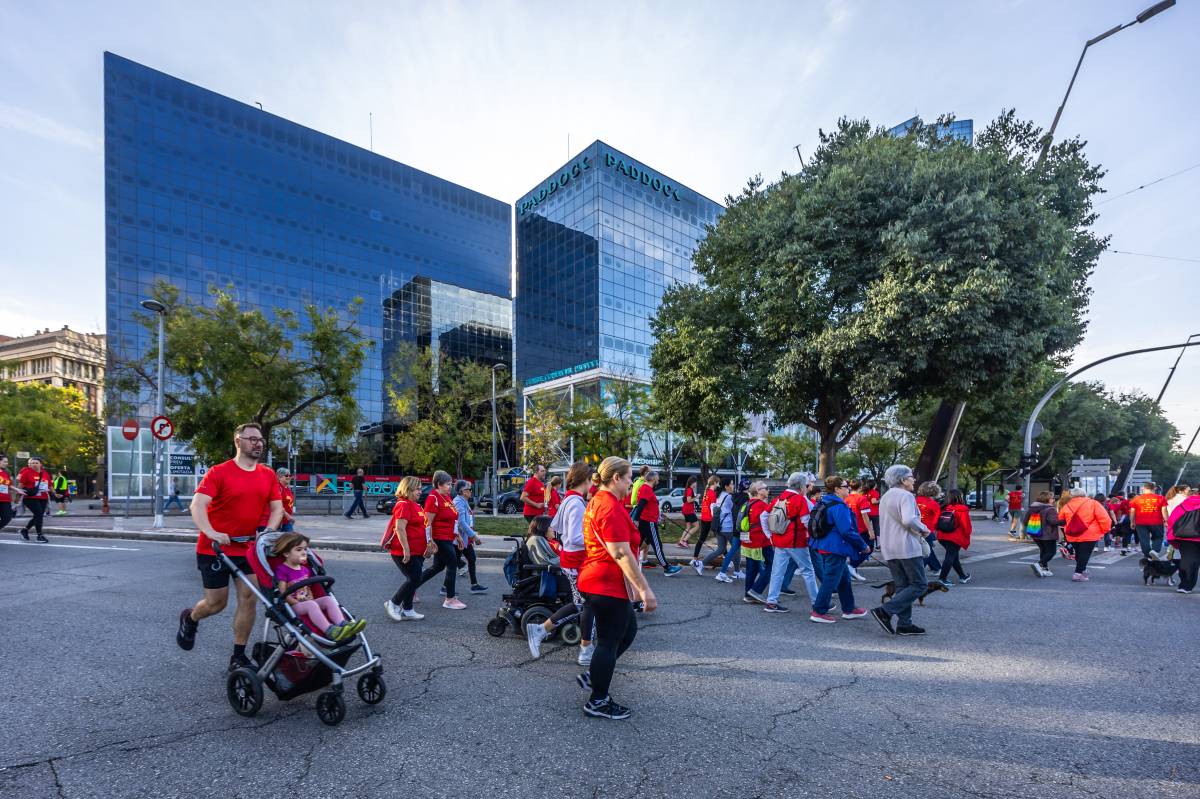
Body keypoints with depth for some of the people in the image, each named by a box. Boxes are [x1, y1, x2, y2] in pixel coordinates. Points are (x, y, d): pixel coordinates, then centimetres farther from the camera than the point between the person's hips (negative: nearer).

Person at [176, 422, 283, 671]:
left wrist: (269, 530, -14)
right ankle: (189, 619, 43)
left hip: (248, 548, 4)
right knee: (217, 603, 7)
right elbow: (197, 505, -20)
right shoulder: (219, 472, -12)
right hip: (215, 548, -3)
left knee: (248, 599, 0)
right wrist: (211, 533, -34)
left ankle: (238, 657, 14)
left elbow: (277, 508, 4)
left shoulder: (268, 475, 1)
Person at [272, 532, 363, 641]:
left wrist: (310, 599, 0)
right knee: (311, 604, -36)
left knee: (328, 599, -20)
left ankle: (342, 624, -39)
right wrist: (298, 603, -18)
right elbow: (283, 594, -11)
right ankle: (330, 631, -52)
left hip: (308, 602, 7)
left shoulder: (305, 569, 18)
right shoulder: (282, 569, -4)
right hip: (293, 606, -7)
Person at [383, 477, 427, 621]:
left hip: (416, 551, 10)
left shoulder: (414, 505, 14)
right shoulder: (403, 505, -16)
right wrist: (406, 549, -25)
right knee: (414, 579, -8)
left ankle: (407, 611, 21)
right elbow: (400, 529, -23)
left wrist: (427, 544, 23)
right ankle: (393, 604, 8)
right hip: (405, 551, -10)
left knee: (414, 579, 13)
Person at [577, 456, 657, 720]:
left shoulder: (597, 503, 12)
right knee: (609, 641, 4)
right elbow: (621, 553, -26)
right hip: (608, 585, -10)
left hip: (595, 579, 10)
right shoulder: (612, 508, -22)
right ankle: (598, 702, 19)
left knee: (628, 629, 20)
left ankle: (592, 676, 27)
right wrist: (644, 589, -23)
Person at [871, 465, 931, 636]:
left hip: (889, 548, 9)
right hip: (907, 546, -8)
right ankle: (885, 611, -12)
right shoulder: (906, 495, -10)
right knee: (919, 584, -1)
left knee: (901, 587, 12)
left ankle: (904, 624, 10)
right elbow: (908, 519, -26)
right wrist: (924, 529, -9)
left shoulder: (885, 497, 18)